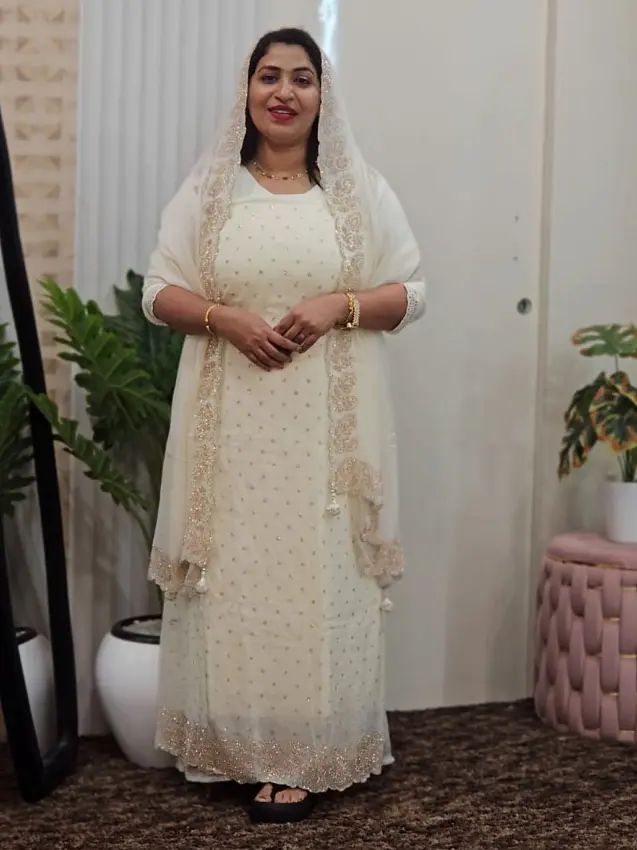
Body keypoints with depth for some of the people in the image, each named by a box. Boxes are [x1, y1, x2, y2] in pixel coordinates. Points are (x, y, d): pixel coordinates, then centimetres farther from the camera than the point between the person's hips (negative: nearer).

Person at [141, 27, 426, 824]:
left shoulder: (361, 189, 6)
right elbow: (159, 291, 6)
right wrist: (223, 317, -13)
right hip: (231, 419, 1)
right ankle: (239, 741, 18)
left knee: (318, 571, 0)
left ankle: (305, 754, 10)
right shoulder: (208, 188, 8)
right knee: (236, 571, 3)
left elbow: (411, 293, 4)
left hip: (326, 421, -1)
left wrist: (339, 305, -13)